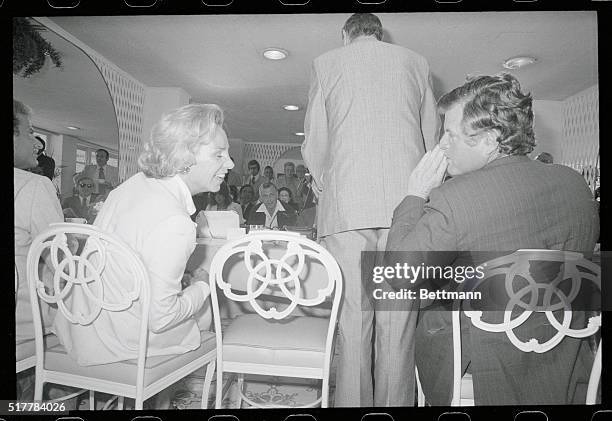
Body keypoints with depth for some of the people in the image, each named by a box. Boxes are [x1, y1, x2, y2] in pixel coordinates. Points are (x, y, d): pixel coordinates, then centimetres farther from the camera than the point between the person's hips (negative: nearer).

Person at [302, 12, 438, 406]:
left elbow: (314, 143, 11)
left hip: (345, 203, -1)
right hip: (405, 202, 2)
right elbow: (432, 138, 18)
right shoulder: (416, 62, 18)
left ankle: (352, 402, 9)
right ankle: (394, 403, 10)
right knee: (397, 318, 4)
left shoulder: (325, 63, 14)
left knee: (351, 315, 2)